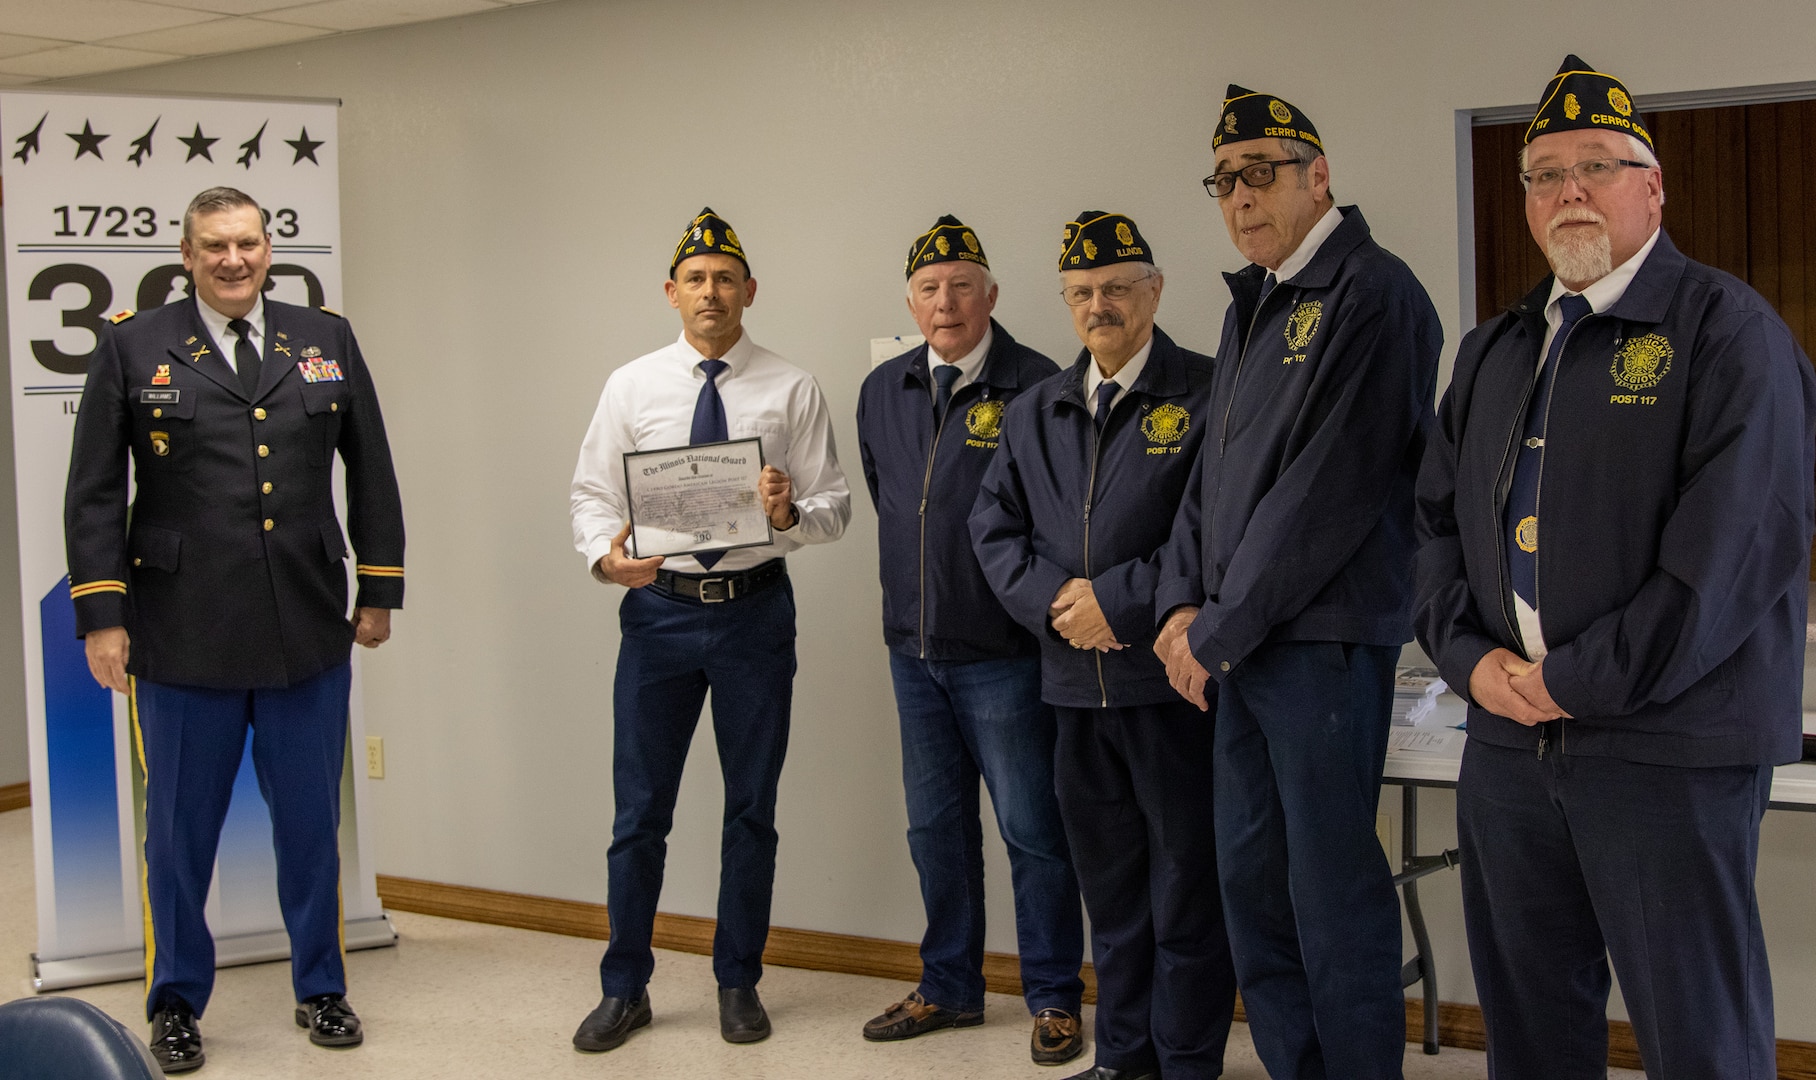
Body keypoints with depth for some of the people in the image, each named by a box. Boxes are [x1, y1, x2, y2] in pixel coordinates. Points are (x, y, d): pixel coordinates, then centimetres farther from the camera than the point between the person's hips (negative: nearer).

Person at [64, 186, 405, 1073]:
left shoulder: (327, 340, 9)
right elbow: (93, 493, 0)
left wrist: (380, 589, 9)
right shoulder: (132, 348, 1)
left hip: (310, 636, 2)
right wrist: (102, 615, -6)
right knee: (180, 831, 8)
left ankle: (320, 988, 28)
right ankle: (175, 1002, 25)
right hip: (183, 642, -2)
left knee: (312, 824, 12)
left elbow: (372, 471, 12)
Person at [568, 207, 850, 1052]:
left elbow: (835, 506, -1)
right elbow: (592, 495, 4)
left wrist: (791, 511, -23)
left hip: (755, 609, 0)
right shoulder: (631, 387, 4)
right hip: (658, 609, 0)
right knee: (639, 810, 5)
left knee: (752, 808, 10)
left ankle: (738, 983, 26)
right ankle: (625, 989, 20)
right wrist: (606, 555, -16)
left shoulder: (792, 391, 0)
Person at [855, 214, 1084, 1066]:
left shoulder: (1037, 387, -10)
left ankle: (1053, 999, 16)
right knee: (935, 827, 15)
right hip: (913, 646, 6)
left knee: (1031, 829, 2)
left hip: (1002, 652, -6)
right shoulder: (883, 391, 10)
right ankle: (949, 988, 28)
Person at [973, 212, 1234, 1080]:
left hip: (1172, 681, -6)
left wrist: (1118, 601, -16)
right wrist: (1051, 600, -5)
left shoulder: (1207, 395, -5)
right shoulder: (1033, 414, 14)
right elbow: (993, 526, 12)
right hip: (1076, 683, 6)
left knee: (1186, 887, 3)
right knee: (1110, 886, 16)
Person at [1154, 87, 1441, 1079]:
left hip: (1323, 635, -9)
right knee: (1250, 879, 13)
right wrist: (1184, 602, 5)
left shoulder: (1369, 293, -11)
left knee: (1332, 887, -2)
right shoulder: (1253, 307, 17)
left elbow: (1328, 488, -17)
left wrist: (1221, 629, -12)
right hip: (1237, 640, 9)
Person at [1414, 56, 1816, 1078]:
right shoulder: (1493, 351, 17)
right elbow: (1437, 517, 16)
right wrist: (1470, 654, -2)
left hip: (1668, 748, -6)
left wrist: (1579, 678, -16)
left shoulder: (1728, 330, -5)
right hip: (1507, 738, 6)